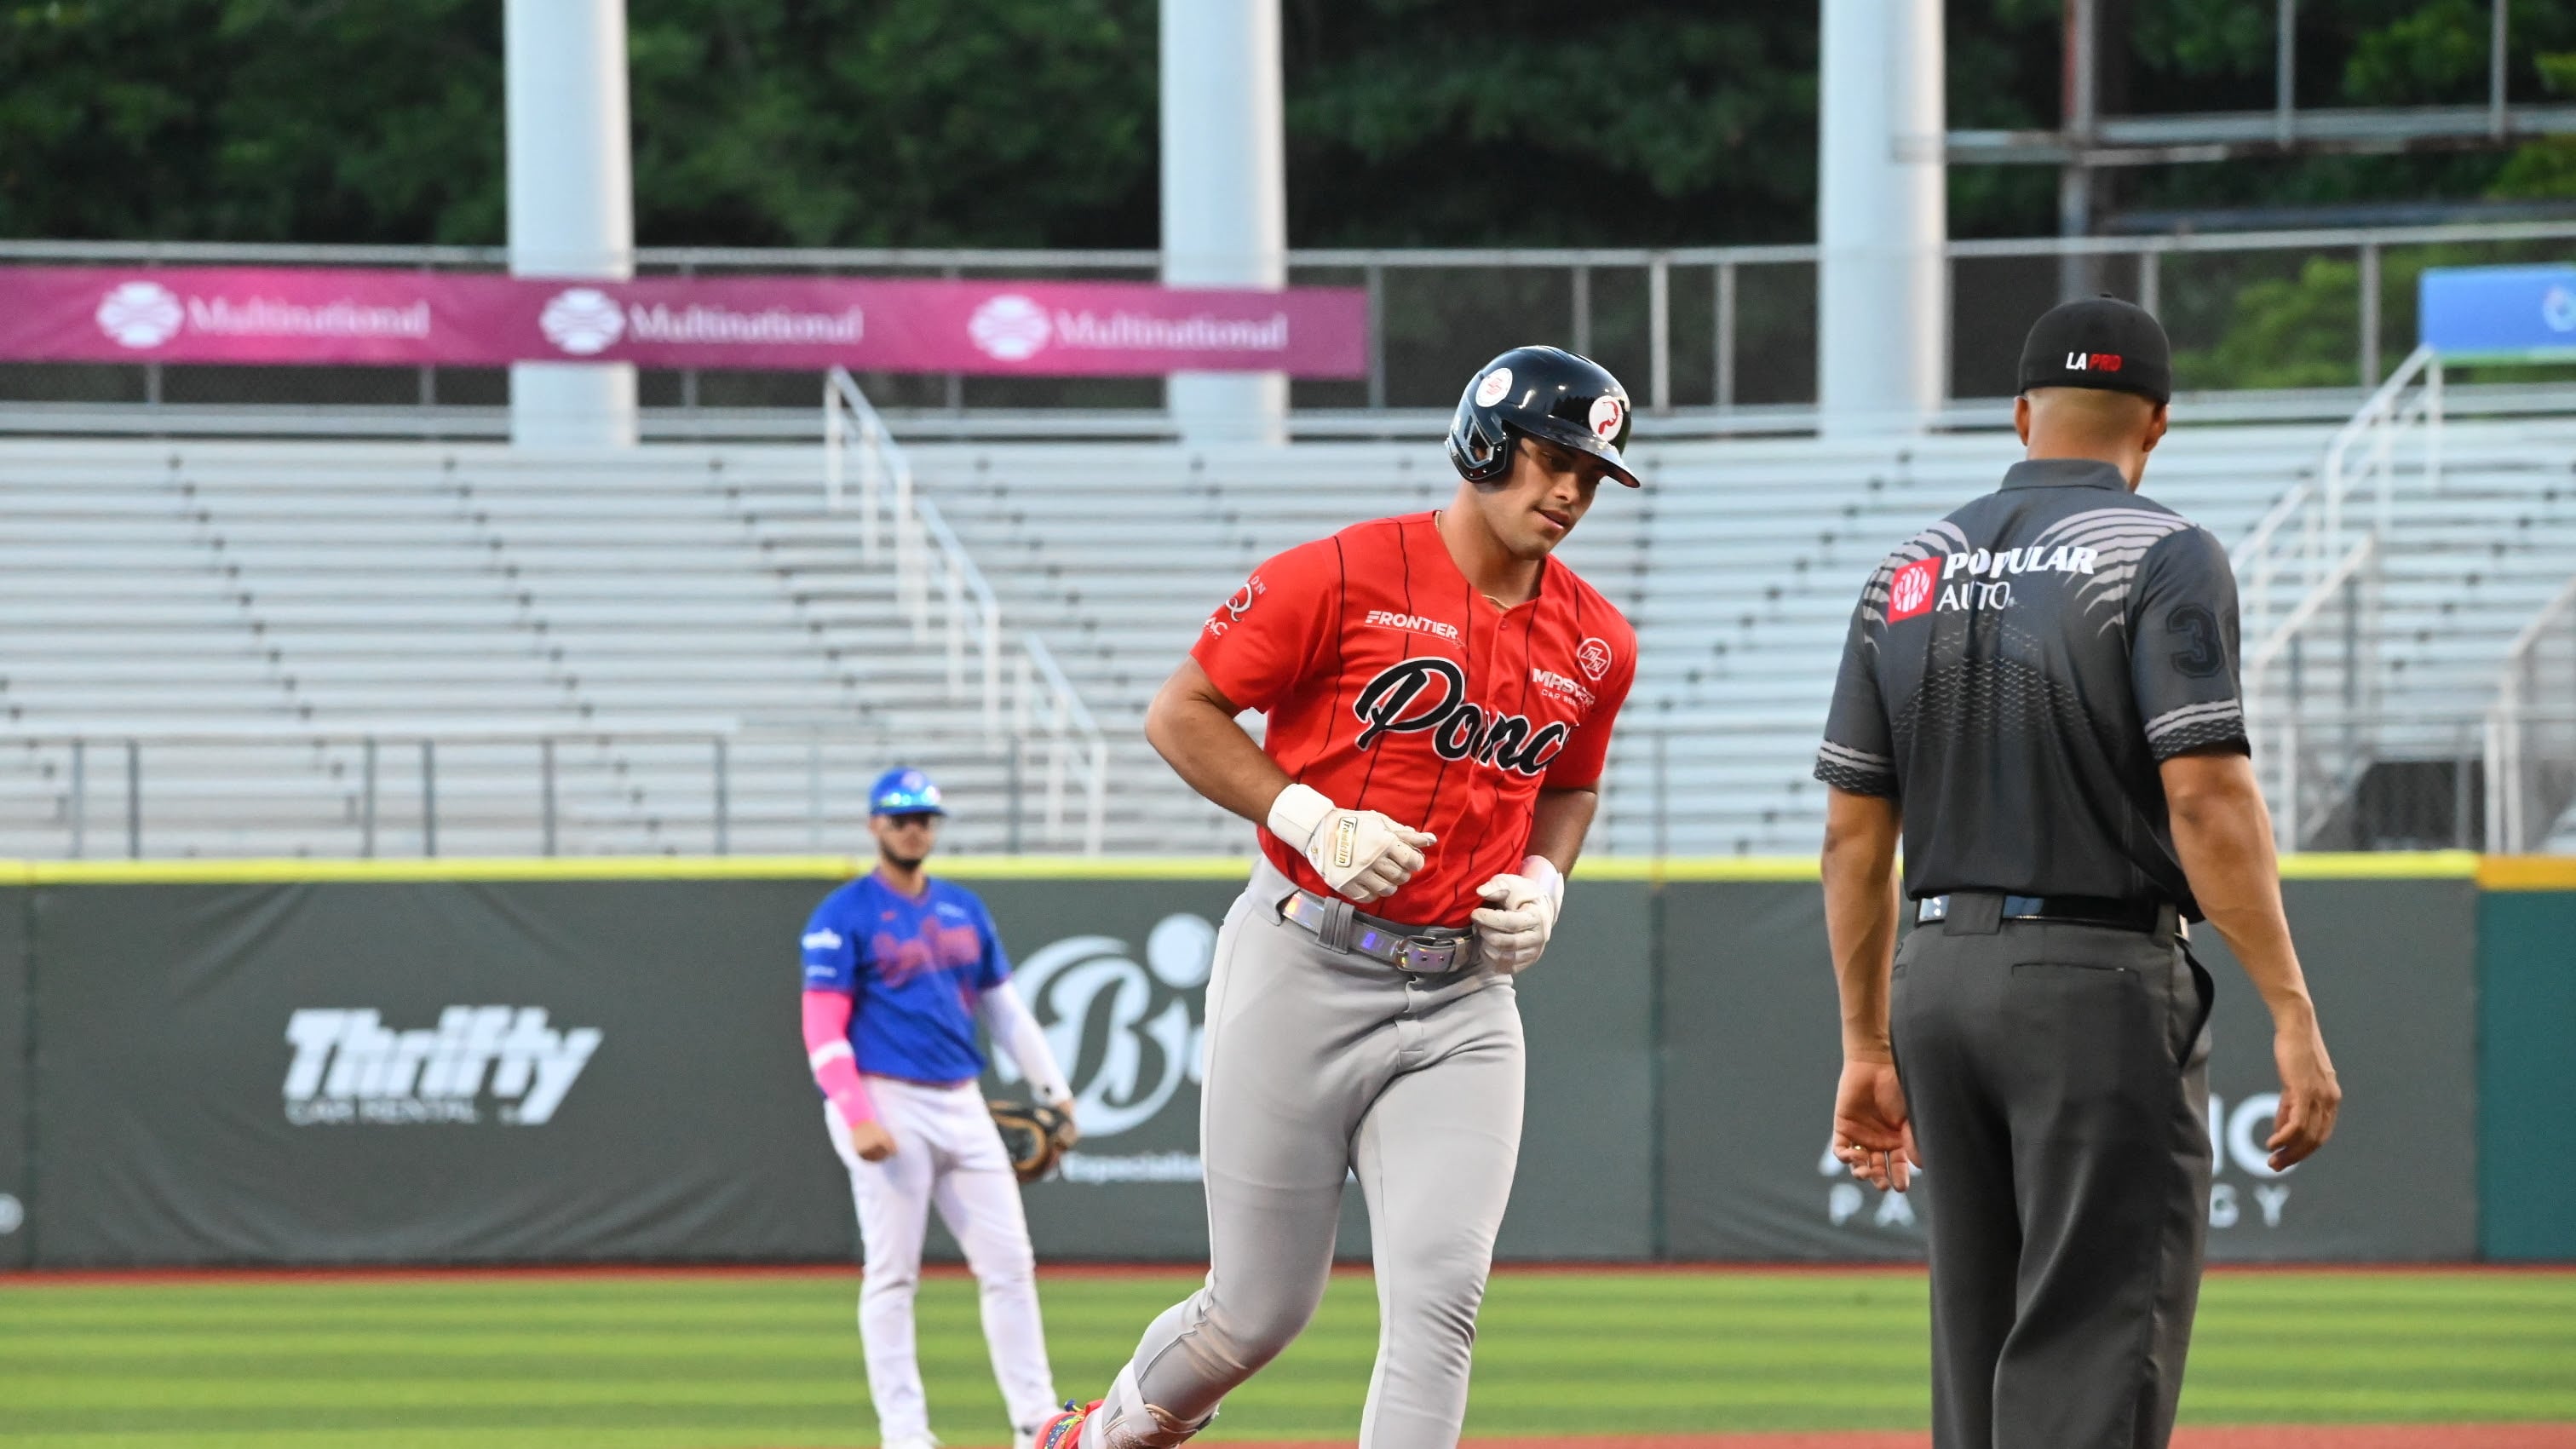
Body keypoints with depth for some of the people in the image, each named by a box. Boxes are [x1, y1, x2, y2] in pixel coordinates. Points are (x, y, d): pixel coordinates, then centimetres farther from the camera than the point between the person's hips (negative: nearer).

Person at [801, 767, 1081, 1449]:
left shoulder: (964, 908, 15)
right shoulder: (843, 917, -4)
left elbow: (1003, 1005, 21)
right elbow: (823, 1029, -10)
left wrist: (1052, 1087, 14)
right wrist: (857, 1117, -21)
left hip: (962, 1107, 6)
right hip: (887, 1104, -6)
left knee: (1009, 1262, 3)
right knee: (892, 1272, -4)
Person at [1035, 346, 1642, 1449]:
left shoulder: (1595, 644, 6)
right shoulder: (1344, 576, -10)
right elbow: (1180, 715, -5)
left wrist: (1542, 884, 4)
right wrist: (1312, 820, -16)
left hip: (1463, 1001, 4)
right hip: (1303, 975, -4)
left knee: (1440, 1297, -12)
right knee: (1260, 1312, 5)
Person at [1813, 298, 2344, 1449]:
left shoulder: (1911, 575, 11)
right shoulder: (2161, 555, -6)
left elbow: (1853, 834, 11)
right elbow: (2206, 799, -16)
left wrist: (1866, 1046, 17)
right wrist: (2292, 1017, -16)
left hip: (1938, 977, 6)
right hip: (2104, 976, -6)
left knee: (1978, 1351, 14)